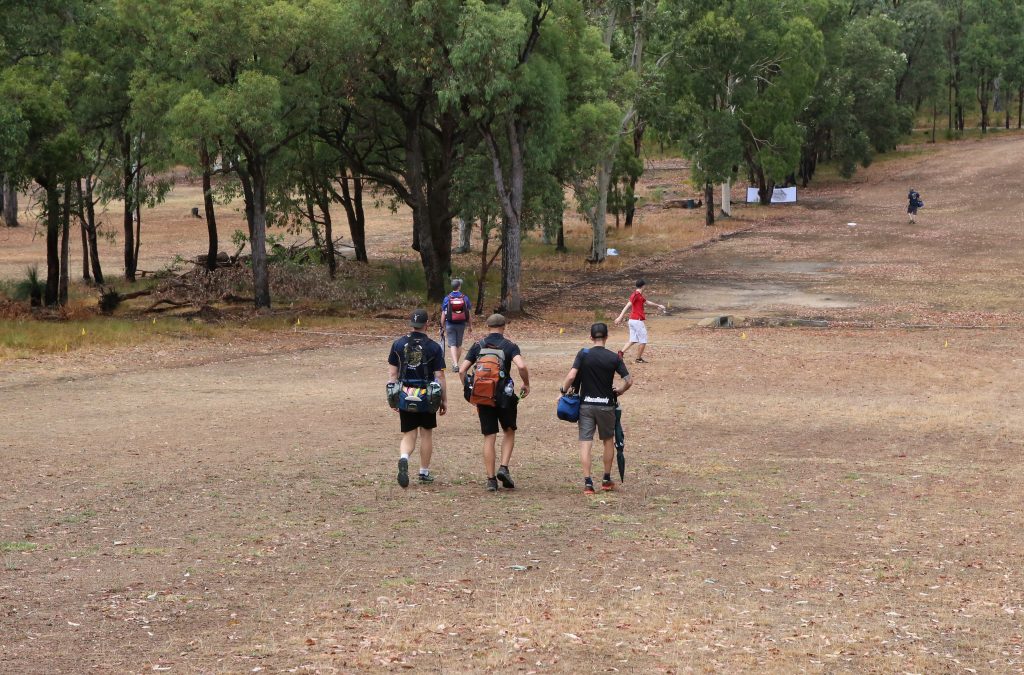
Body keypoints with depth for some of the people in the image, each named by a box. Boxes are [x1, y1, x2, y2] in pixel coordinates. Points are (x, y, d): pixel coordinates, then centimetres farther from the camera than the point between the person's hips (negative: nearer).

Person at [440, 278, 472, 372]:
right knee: (459, 344, 16)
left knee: (452, 345, -3)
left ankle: (455, 364, -18)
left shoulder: (447, 298, -5)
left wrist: (442, 326, 6)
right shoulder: (465, 298, -3)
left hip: (450, 324, -1)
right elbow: (469, 313, 2)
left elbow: (443, 314, -3)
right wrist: (470, 325, 13)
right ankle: (455, 363, 24)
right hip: (461, 324, 1)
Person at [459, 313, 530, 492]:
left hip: (482, 397, 2)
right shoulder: (509, 346, -2)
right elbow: (521, 366, -20)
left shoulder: (478, 346, 6)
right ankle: (504, 468, 0)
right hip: (504, 396, -2)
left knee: (489, 438, 7)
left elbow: (462, 370, 0)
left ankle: (491, 479, 4)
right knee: (509, 432, 18)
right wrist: (526, 384, -3)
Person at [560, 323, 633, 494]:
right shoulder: (614, 358, -4)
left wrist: (564, 389, 2)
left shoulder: (583, 354, -6)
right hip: (606, 405, 1)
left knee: (585, 443, 0)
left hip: (586, 404, -1)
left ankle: (587, 482, -9)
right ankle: (607, 479, 24)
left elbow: (571, 376, -16)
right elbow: (629, 381, -8)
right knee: (608, 441, 18)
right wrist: (619, 391, 11)